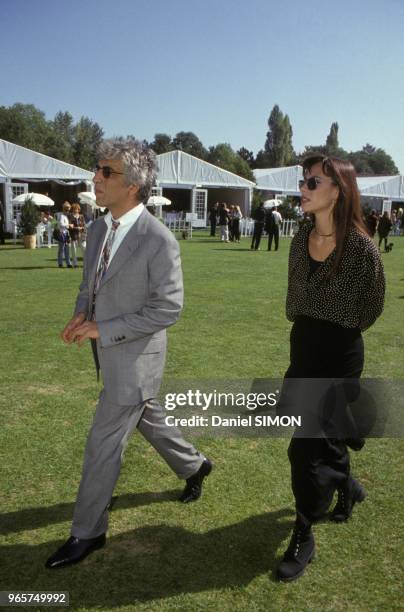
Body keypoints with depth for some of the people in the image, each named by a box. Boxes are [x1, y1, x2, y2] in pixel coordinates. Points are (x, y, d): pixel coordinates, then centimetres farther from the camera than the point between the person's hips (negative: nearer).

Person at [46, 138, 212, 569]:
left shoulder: (159, 241, -22)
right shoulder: (97, 229, 2)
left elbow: (168, 309, -20)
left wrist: (103, 329, -22)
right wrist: (81, 314, -8)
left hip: (134, 358, -8)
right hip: (110, 355, 8)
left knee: (103, 445, 2)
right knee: (148, 420, 24)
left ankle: (87, 532, 22)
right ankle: (193, 465, 49)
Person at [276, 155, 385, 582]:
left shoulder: (361, 247, -18)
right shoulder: (301, 239, -1)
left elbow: (371, 307, -2)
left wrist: (337, 333, 8)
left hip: (339, 354, -6)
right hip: (302, 346, 6)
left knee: (308, 446, -3)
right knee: (323, 435, 20)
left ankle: (303, 537, 16)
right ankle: (348, 489, 50)